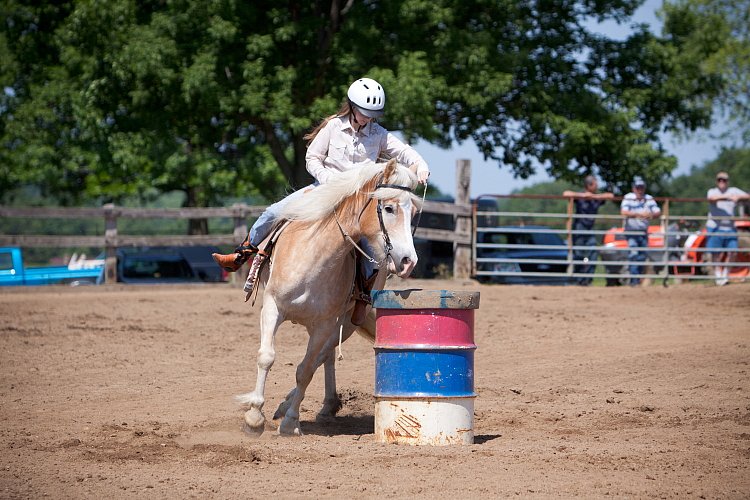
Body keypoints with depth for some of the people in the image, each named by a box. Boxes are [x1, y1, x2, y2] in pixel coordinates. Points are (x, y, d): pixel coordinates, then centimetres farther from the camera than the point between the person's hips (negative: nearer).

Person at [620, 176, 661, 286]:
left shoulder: (649, 199, 3)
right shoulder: (628, 198, -6)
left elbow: (658, 212, -1)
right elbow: (623, 212, -20)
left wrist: (652, 215, -25)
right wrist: (639, 214, -30)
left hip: (644, 231, 4)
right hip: (631, 231, -4)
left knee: (642, 256, 8)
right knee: (633, 254, -16)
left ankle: (638, 278, 21)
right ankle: (634, 280, -17)